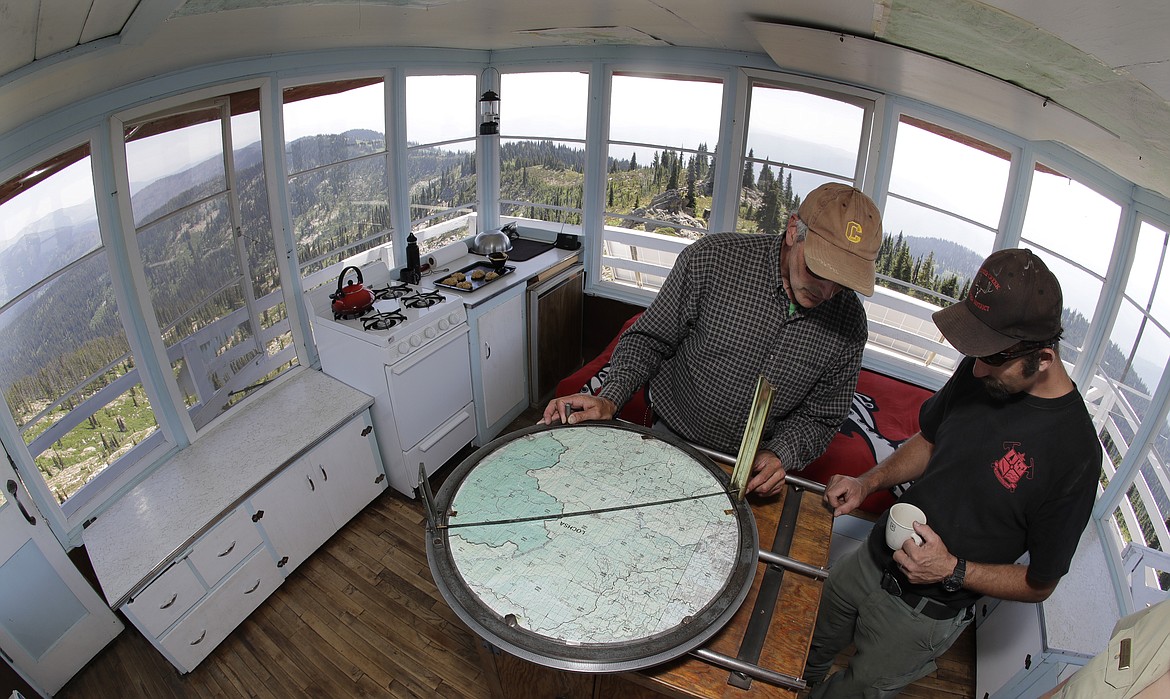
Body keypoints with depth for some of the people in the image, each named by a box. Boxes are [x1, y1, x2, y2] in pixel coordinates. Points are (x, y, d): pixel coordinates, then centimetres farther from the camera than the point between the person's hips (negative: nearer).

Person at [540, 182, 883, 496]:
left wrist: (780, 455, -15)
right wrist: (609, 399, -19)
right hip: (670, 440, 0)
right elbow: (649, 339, -6)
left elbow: (820, 417, 4)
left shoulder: (849, 324, -8)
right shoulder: (711, 258, -17)